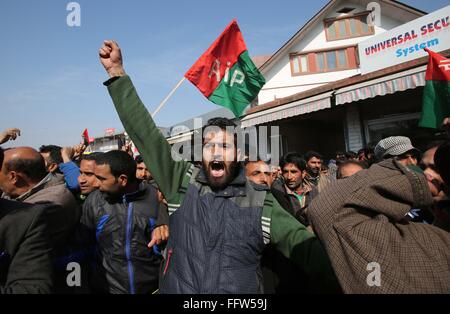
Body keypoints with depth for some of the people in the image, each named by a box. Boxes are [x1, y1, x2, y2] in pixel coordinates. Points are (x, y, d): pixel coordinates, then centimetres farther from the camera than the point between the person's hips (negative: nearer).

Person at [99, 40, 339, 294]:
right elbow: (146, 133, -10)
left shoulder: (261, 203, -10)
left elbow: (306, 249, -11)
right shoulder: (183, 184, -8)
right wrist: (117, 72, -11)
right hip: (175, 287, 1)